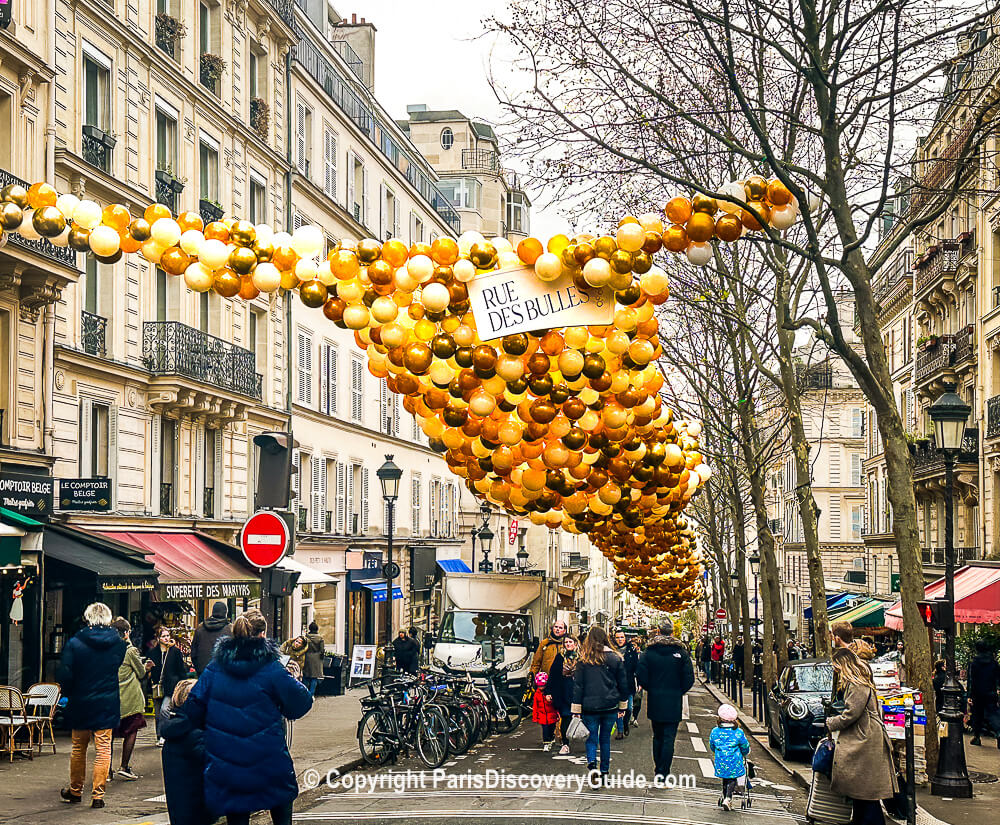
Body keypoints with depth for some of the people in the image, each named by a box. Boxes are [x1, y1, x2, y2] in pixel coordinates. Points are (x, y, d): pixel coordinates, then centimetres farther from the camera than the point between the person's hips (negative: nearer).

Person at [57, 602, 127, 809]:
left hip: (80, 704, 0)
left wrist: (69, 693, 5)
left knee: (79, 748, 14)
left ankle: (75, 791, 27)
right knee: (103, 749, 4)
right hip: (108, 704, 0)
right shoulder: (118, 643, -5)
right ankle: (98, 795, 1)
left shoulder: (75, 643, -10)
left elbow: (65, 675, -12)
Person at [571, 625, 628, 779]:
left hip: (590, 706, -2)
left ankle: (592, 762, -19)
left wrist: (576, 709, 0)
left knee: (592, 738, 6)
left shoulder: (584, 660, -6)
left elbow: (578, 685, -4)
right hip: (610, 706, 2)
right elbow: (622, 684, 6)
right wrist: (622, 706, 16)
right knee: (605, 738, 15)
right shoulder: (615, 658, -1)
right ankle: (605, 770, 18)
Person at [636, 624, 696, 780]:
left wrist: (650, 689, 8)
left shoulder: (649, 651, -3)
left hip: (654, 702, 2)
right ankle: (663, 772, -8)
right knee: (669, 738, -1)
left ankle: (658, 769, 23)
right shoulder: (681, 652, -4)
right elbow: (689, 678, -6)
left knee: (657, 736, 16)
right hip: (674, 703, -2)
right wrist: (679, 691, 8)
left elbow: (640, 675, -8)